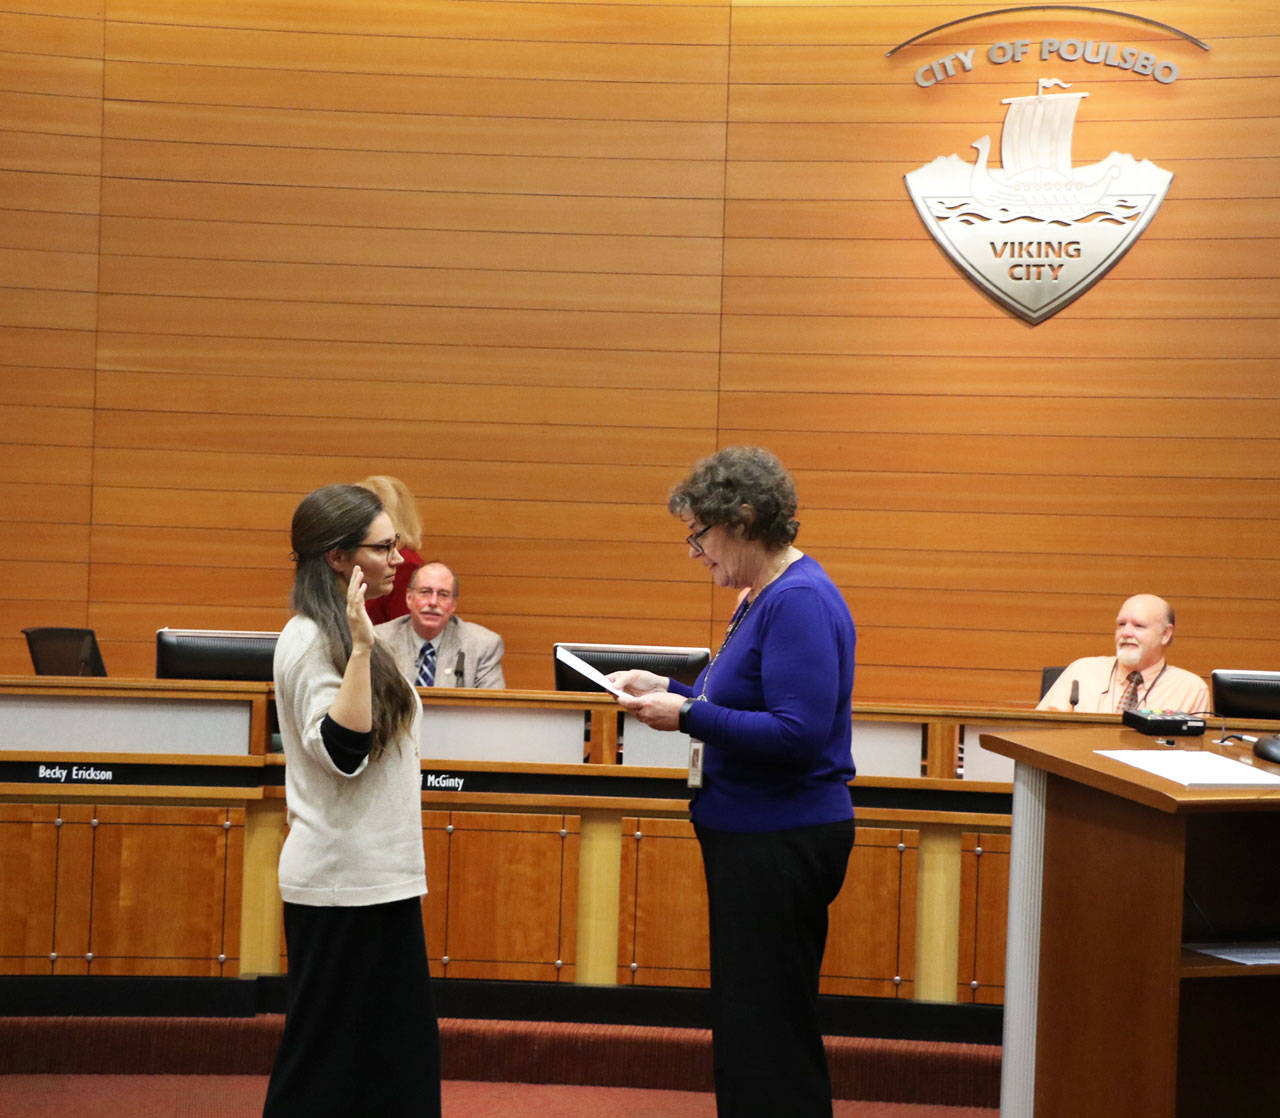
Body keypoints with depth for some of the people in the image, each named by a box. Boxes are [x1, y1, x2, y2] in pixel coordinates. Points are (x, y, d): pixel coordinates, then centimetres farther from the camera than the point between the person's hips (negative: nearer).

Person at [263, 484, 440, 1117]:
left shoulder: (342, 633, 14)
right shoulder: (310, 640, -15)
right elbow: (341, 750, -26)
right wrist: (361, 649, -29)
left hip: (376, 876, 10)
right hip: (343, 882, -10)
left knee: (398, 1061, 12)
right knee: (329, 1065, -2)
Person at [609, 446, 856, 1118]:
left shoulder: (800, 602, -19)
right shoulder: (765, 596, 13)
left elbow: (799, 733, -26)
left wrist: (688, 716, -22)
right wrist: (667, 690, 12)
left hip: (780, 844, -11)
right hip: (752, 836, 11)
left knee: (767, 1027, -3)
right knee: (745, 1019, 18)